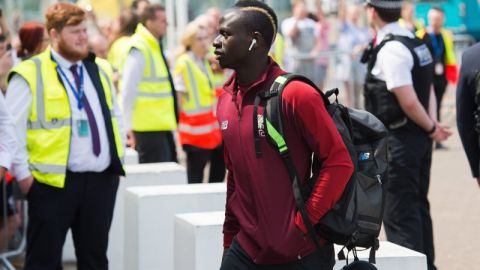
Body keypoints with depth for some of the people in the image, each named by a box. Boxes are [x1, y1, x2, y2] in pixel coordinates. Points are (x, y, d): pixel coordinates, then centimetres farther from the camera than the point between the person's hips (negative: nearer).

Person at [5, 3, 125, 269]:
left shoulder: (101, 69, 11)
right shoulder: (30, 74, -8)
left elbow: (115, 116, 20)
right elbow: (11, 129, -8)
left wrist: (118, 159, 13)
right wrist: (23, 174, -10)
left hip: (102, 179, 6)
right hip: (53, 182, -5)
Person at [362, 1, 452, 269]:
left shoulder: (389, 50, -19)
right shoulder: (417, 43, 11)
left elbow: (409, 101, -22)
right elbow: (429, 88, 12)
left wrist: (431, 127, -8)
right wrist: (433, 123, 0)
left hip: (398, 140, -9)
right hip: (420, 137, 10)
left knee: (399, 213, -3)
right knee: (418, 206, 20)